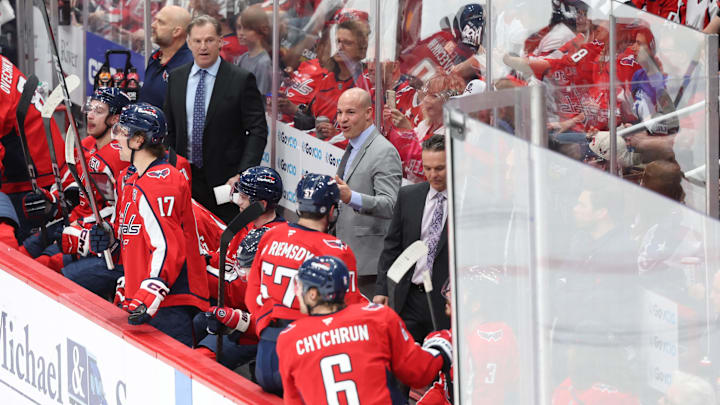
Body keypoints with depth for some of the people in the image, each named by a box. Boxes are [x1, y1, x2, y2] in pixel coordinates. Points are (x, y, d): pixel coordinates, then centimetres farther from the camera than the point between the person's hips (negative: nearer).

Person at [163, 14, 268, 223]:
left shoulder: (241, 80, -6)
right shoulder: (176, 79, 9)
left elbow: (258, 131, -7)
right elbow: (169, 129, 15)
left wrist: (243, 174, -16)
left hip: (225, 180, -4)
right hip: (185, 178, 4)